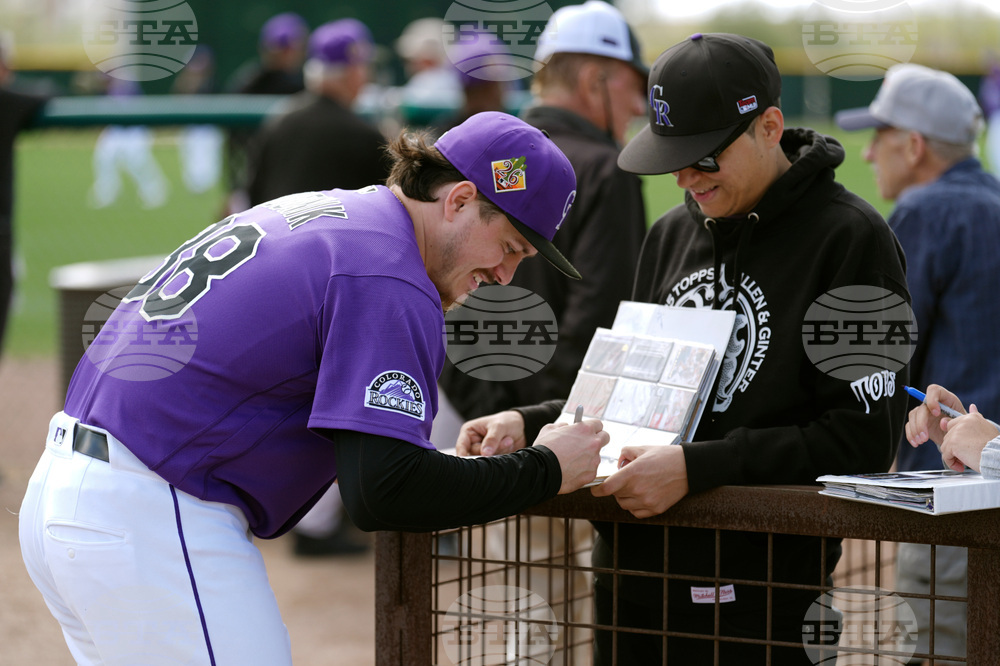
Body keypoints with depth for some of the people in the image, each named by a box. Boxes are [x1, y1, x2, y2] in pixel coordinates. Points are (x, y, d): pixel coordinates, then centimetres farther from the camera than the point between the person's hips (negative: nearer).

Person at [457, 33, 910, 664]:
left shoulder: (851, 238, -9)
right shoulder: (672, 233, 13)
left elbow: (865, 436, -16)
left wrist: (697, 467, -23)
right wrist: (527, 424, 4)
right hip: (627, 581, 6)